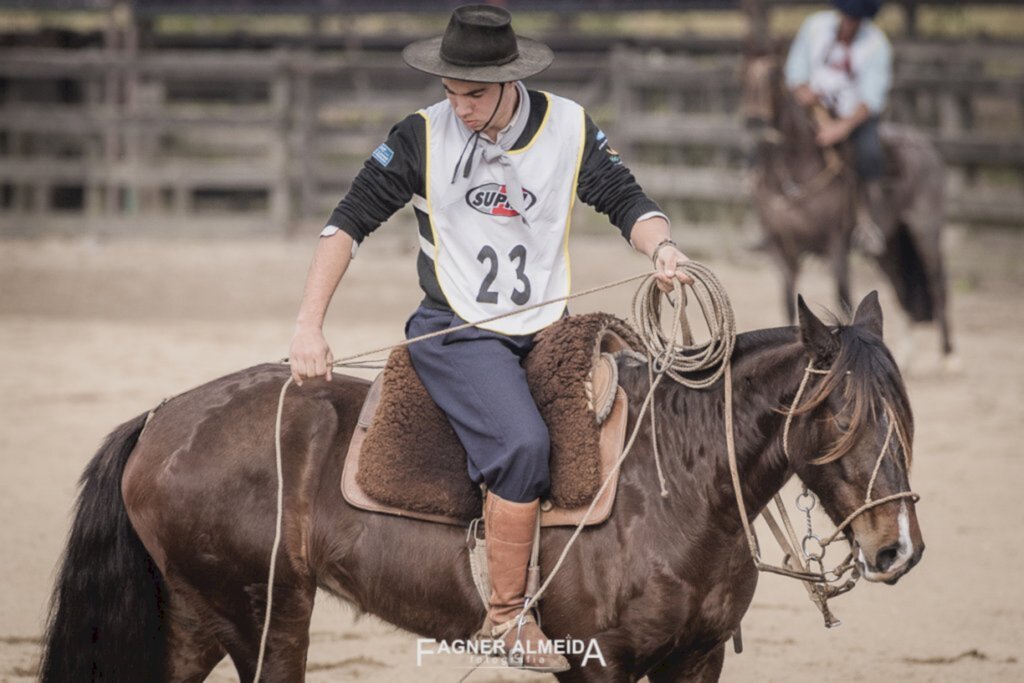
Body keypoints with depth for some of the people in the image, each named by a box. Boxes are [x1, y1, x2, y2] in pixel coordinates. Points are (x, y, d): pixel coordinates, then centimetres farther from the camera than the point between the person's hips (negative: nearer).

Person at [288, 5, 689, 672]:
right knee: (522, 442, -29)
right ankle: (507, 616, -22)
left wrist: (661, 246, -18)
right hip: (457, 334, -4)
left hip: (546, 333, 4)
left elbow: (626, 200, 6)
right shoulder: (423, 137, -4)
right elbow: (350, 221, -2)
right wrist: (309, 328, -10)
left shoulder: (569, 128, 2)